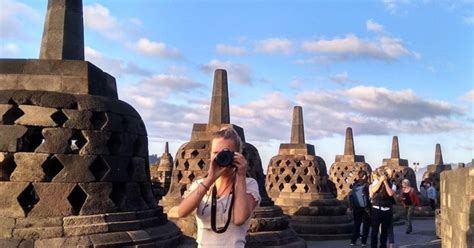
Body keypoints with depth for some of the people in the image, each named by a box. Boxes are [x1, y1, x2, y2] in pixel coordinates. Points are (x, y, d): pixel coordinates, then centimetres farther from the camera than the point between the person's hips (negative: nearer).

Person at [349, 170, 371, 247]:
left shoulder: (355, 184, 0)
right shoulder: (366, 185, -13)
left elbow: (350, 195, 2)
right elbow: (369, 196, -16)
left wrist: (351, 206, 10)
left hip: (356, 208, 4)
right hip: (365, 208, -4)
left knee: (356, 224, 15)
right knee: (366, 225, 9)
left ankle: (353, 240, 13)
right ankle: (363, 241, 8)